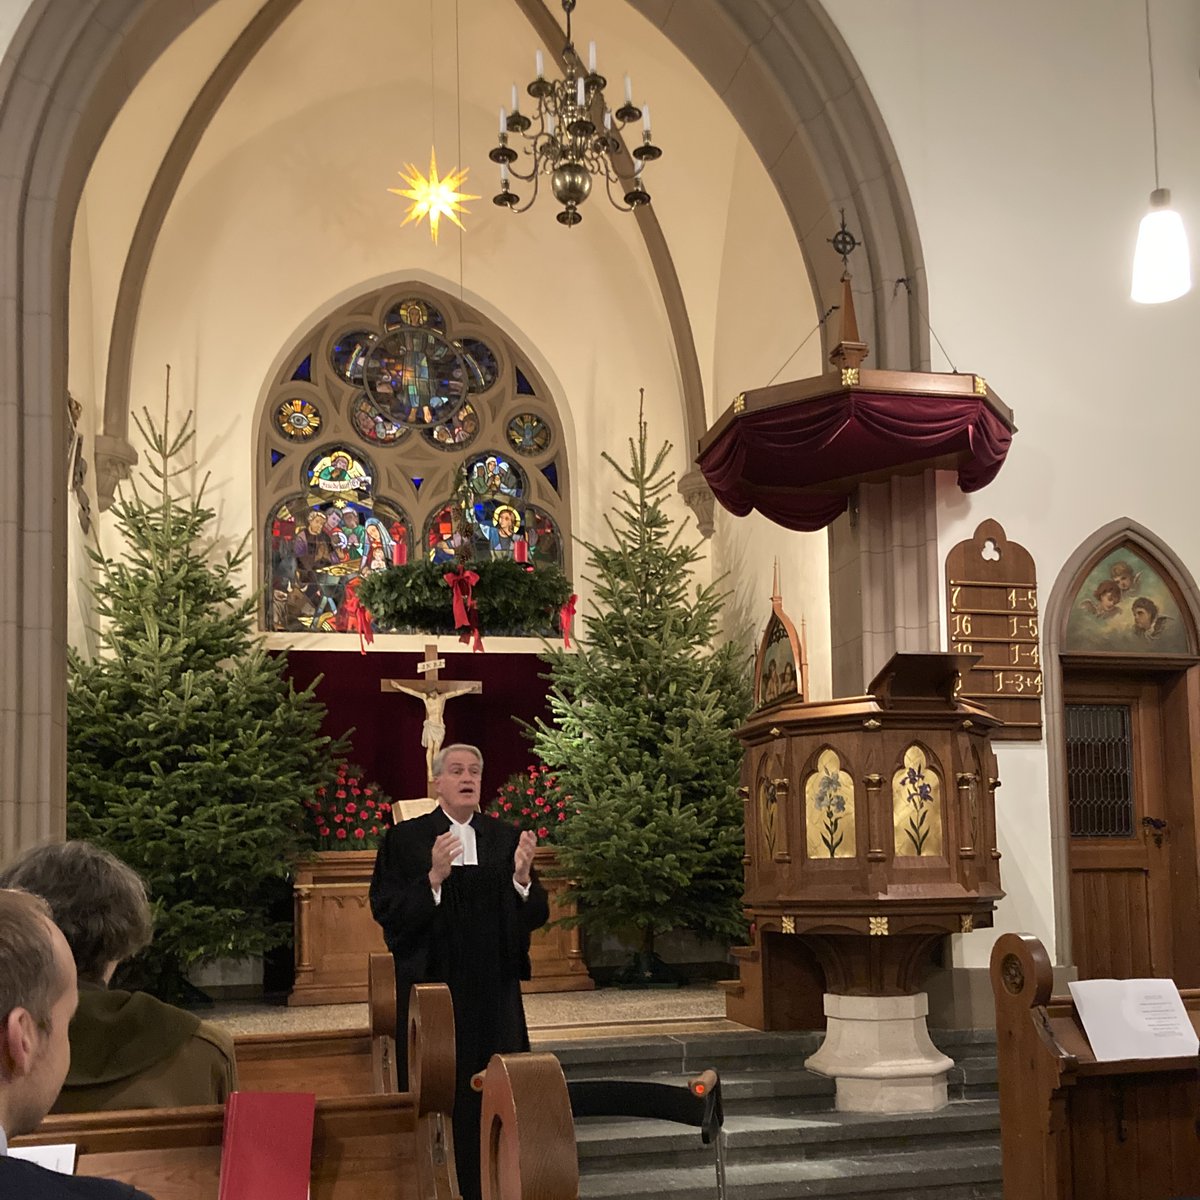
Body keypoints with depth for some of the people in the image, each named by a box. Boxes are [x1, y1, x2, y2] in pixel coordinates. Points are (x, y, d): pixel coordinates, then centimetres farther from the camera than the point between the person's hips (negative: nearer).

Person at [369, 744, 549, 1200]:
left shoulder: (505, 838, 8)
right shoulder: (405, 838, 0)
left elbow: (534, 916, 6)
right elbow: (386, 911, -9)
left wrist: (522, 876, -13)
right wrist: (433, 878, -22)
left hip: (495, 992, 3)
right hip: (431, 987, -2)